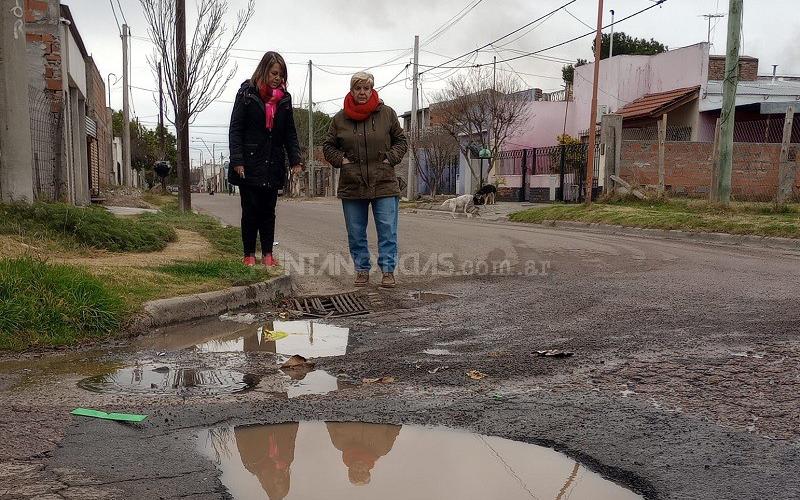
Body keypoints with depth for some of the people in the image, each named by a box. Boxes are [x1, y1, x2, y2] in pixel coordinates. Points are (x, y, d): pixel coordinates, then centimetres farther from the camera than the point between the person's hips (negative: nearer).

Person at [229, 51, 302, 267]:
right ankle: (249, 255, 12)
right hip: (249, 164, -3)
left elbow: (290, 132, 12)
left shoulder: (284, 98, 9)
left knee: (268, 211, 8)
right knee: (250, 210, 2)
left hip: (273, 165, 3)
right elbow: (235, 129, -5)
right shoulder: (247, 93, -2)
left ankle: (267, 254, 15)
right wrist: (237, 160, -13)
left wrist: (295, 159, -1)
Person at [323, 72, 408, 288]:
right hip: (352, 186, 2)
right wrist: (340, 159, 0)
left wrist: (390, 158, -3)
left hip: (384, 184, -1)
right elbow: (328, 146, 16)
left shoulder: (387, 114, 3)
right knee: (356, 233, 8)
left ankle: (388, 270, 8)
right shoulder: (340, 118, 5)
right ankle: (362, 269, 21)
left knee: (387, 230, -1)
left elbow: (401, 141, 11)